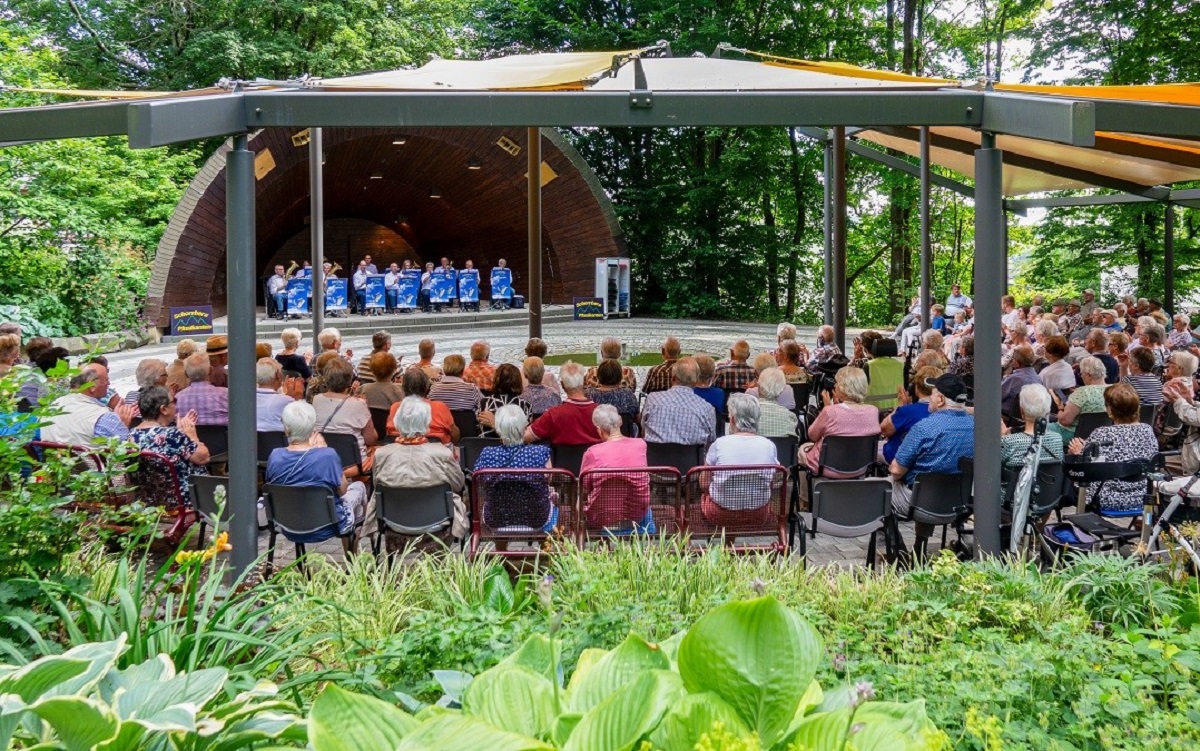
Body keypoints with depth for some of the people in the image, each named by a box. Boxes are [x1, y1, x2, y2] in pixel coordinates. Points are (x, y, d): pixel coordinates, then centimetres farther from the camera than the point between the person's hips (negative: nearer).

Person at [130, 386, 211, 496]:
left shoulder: (131, 436, -1)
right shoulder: (170, 434, -25)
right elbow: (203, 457, -17)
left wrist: (182, 432, 12)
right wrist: (191, 435, -2)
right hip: (183, 497, -8)